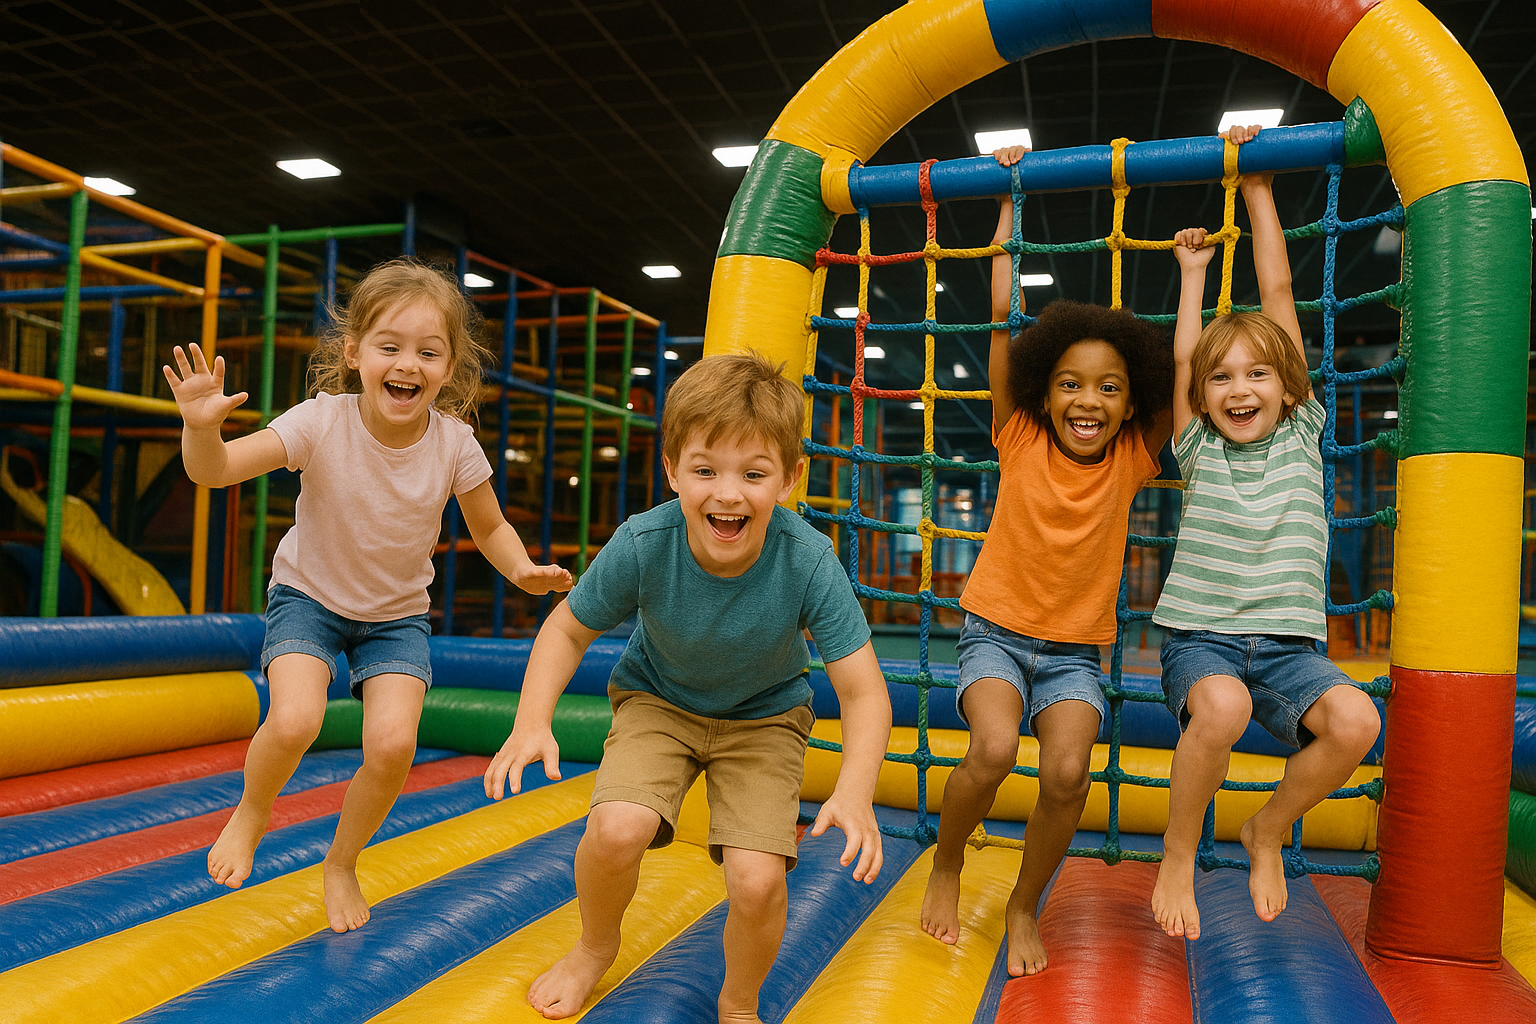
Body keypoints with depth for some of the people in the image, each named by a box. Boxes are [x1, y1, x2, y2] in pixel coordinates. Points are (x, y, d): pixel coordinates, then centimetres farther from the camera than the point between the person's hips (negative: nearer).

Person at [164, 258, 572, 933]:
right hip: (309, 597, -1)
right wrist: (201, 426, -44)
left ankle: (341, 864, 16)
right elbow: (213, 471, -23)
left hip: (397, 614, 1)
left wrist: (523, 570, -22)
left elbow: (489, 527, -3)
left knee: (392, 746, -16)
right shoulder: (322, 422, -22)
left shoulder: (454, 443, -18)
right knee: (294, 721, -25)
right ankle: (251, 813, 12)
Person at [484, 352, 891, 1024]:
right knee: (616, 830, -24)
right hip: (658, 700, 1)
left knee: (757, 882, -18)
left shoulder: (808, 562, -31)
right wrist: (532, 722, -23)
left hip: (763, 718, 0)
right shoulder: (642, 545, -27)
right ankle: (596, 947, 13)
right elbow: (568, 628, -9)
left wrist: (855, 792, -42)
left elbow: (864, 694, -25)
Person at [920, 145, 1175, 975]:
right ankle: (946, 863, 5)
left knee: (1068, 774, -22)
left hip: (1075, 650, 2)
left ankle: (1025, 905, 8)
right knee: (994, 748, -27)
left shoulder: (1131, 459, -2)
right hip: (994, 631, -1)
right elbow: (1003, 317, -5)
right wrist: (1009, 199, 1)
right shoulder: (1020, 440, -6)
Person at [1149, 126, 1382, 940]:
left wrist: (1258, 191, 12)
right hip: (1199, 635, -2)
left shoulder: (1301, 435, 9)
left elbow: (1279, 295, 10)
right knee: (1222, 707, -34)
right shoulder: (1199, 449, 9)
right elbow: (1182, 357, 6)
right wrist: (1192, 270, 20)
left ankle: (1269, 831, 4)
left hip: (1287, 643, 2)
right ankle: (1178, 858, -10)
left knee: (1355, 721, -27)